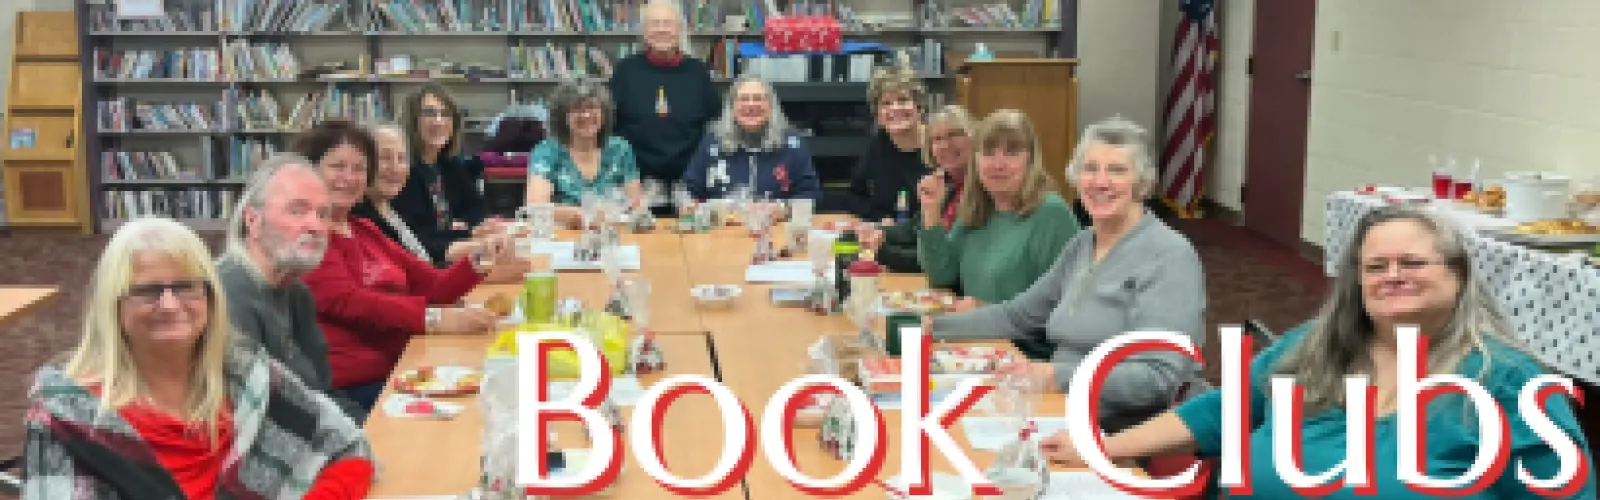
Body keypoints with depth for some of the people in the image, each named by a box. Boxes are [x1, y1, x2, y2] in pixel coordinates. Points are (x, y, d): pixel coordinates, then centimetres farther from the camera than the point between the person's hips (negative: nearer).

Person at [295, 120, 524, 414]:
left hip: (399, 371, 7)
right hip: (351, 389, -7)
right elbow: (347, 302, -19)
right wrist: (433, 319, -31)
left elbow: (431, 286, 13)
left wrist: (479, 266, -7)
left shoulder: (364, 231, 21)